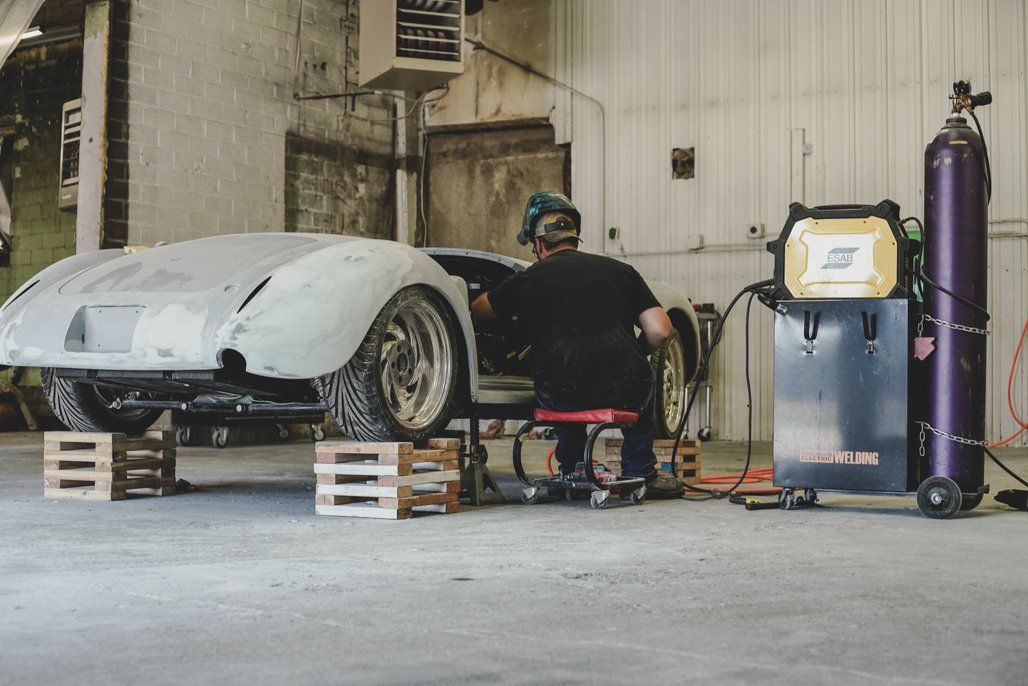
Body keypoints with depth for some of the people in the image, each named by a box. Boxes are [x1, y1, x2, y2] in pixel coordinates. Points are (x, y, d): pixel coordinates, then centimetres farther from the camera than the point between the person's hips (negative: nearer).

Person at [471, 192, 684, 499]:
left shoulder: (527, 280, 8)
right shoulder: (620, 270, 10)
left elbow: (477, 309, 26)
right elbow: (660, 331, 2)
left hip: (561, 398, 0)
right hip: (623, 393, 0)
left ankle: (572, 473, 35)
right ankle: (640, 473, 33)